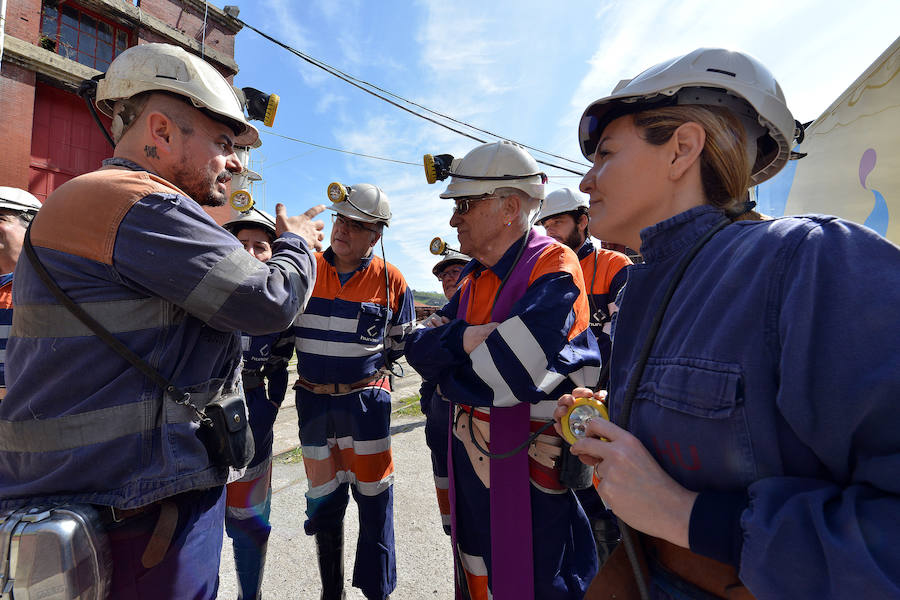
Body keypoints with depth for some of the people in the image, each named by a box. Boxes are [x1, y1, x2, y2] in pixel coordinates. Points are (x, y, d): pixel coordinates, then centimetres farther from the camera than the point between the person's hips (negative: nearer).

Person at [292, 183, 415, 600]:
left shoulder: (391, 281, -6)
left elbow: (400, 342, 7)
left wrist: (369, 369, 6)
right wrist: (317, 364, 6)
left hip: (367, 400, -2)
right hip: (313, 399, 2)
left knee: (374, 498, 8)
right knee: (324, 499, 17)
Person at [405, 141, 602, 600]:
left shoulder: (554, 270, -20)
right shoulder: (475, 274, 4)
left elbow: (501, 377, -31)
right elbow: (417, 347, -1)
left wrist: (445, 379, -13)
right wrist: (464, 338, -20)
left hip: (535, 475, -7)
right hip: (472, 465, 7)